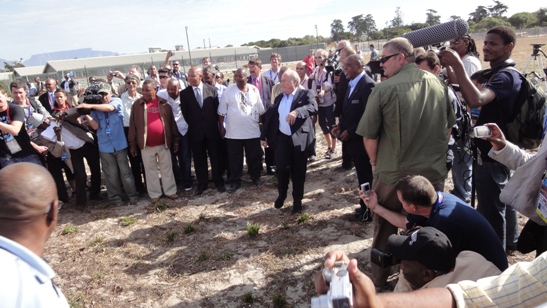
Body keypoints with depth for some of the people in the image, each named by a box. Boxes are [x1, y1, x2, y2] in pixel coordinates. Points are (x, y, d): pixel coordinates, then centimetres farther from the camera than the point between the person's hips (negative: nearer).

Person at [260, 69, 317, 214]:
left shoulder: (305, 94, -2)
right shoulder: (279, 98, 14)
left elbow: (313, 107, -22)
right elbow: (271, 118, 17)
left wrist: (297, 111, -38)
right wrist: (263, 136, 16)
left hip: (300, 139, -4)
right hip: (282, 139, 4)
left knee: (298, 172, 5)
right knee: (281, 169, 1)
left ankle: (297, 200, 20)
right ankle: (281, 195, 26)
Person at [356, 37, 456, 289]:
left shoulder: (384, 89, -16)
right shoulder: (438, 84, -1)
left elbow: (369, 136, -12)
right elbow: (449, 127, 9)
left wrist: (375, 162, 6)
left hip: (392, 175, -4)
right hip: (434, 173, 4)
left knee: (384, 230, 17)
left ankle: (378, 280, 34)